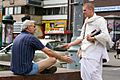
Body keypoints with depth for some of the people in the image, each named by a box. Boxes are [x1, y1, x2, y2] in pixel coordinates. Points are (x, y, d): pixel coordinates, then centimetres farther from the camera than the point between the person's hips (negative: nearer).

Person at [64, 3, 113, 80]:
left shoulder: (99, 20, -5)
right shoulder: (86, 22, 21)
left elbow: (105, 35, -17)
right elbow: (81, 38, 22)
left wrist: (92, 38, -11)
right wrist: (70, 44, 13)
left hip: (94, 53, -9)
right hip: (86, 53, 9)